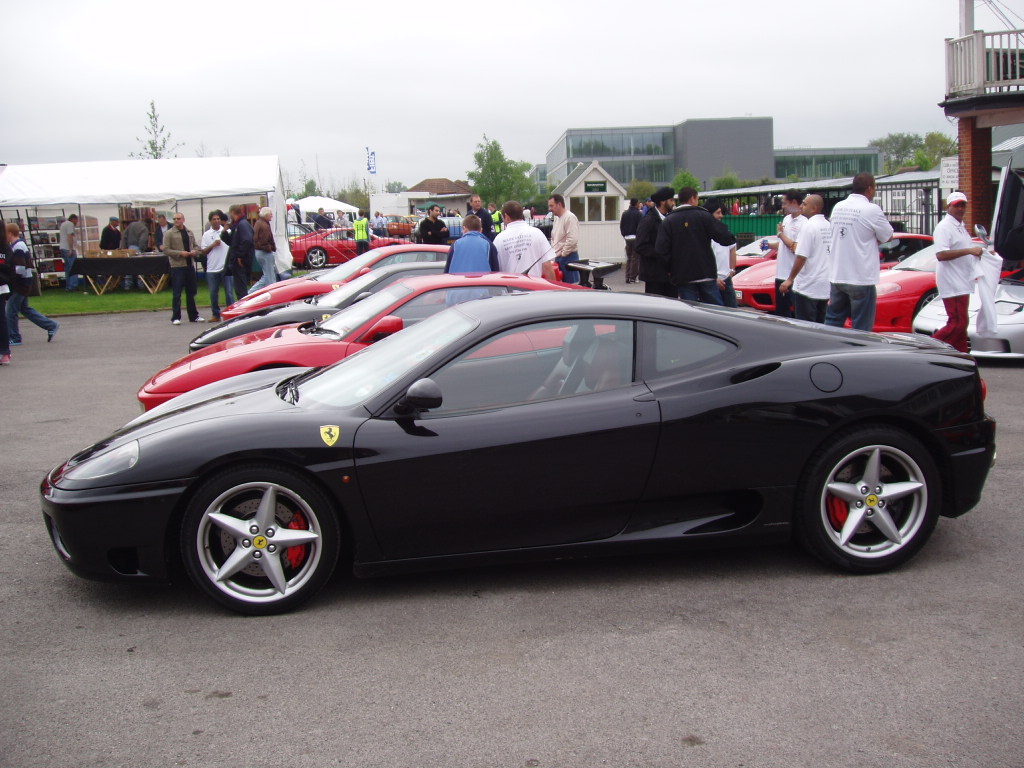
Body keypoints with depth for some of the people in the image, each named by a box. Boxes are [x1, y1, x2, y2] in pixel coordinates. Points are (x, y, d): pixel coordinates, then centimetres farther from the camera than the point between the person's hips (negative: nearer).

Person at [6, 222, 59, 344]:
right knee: (25, 308, 16)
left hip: (21, 284, -10)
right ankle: (51, 326, 16)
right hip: (24, 283, 10)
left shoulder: (17, 248, -18)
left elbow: (20, 269, -25)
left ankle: (13, 338, 8)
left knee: (11, 311, -1)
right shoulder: (20, 245, 12)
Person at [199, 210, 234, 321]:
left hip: (226, 267, -2)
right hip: (212, 269, 2)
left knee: (229, 292, -2)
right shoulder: (207, 234, 8)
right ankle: (216, 314, 17)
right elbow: (203, 252, 6)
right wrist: (213, 245, -6)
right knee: (213, 293, 8)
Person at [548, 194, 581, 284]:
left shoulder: (570, 217, -15)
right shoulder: (557, 218, 15)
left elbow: (572, 240, -24)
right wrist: (553, 252, 12)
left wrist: (562, 253, -16)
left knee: (571, 286, -5)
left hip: (568, 257, -9)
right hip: (558, 257, 9)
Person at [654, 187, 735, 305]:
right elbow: (725, 238, -11)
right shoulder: (703, 216, -3)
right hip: (706, 274, -1)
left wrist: (671, 268, 3)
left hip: (682, 277, 1)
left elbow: (660, 250, -9)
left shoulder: (668, 221, 1)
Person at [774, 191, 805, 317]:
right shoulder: (787, 219, 12)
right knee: (780, 311, 17)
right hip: (781, 273, 9)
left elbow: (795, 248, -19)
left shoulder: (803, 223, -14)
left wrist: (781, 234, -10)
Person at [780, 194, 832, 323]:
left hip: (808, 288, -8)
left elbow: (801, 256, -16)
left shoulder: (809, 226, -13)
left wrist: (790, 279, -9)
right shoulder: (829, 226, 9)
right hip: (826, 288, 8)